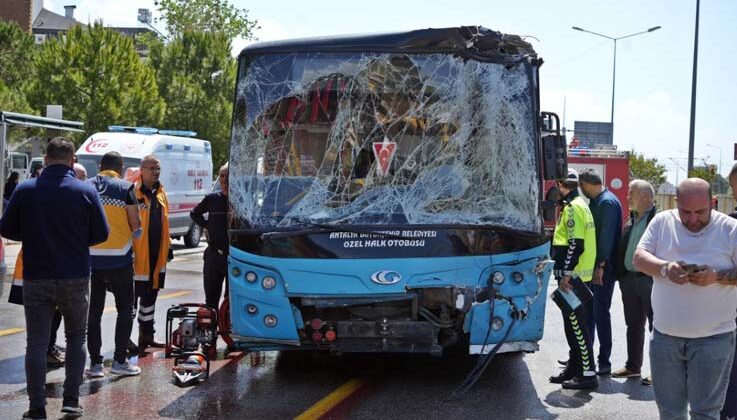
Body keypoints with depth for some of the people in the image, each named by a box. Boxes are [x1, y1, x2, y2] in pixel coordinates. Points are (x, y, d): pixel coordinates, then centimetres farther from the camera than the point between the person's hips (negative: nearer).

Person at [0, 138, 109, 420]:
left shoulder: (25, 190, -4)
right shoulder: (86, 191, -7)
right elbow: (101, 233, -2)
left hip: (36, 278, 0)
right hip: (75, 278, 0)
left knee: (36, 343, 7)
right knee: (76, 337, 16)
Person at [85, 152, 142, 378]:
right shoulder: (125, 188, -5)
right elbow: (136, 226, -7)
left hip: (90, 258, 3)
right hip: (119, 259, -3)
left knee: (93, 311, 9)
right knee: (125, 309, 10)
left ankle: (95, 363, 9)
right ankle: (120, 360, 7)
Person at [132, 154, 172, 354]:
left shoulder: (160, 193, 13)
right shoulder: (133, 192, -12)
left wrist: (167, 246, 17)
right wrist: (129, 251, -18)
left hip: (157, 255, 8)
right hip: (138, 255, -8)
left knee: (150, 296, 17)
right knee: (132, 297, -2)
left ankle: (147, 335, 27)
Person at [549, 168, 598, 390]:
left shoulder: (573, 207, -14)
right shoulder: (580, 205, 18)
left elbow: (575, 244, -22)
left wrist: (566, 274, -22)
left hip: (572, 277, -10)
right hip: (579, 275, 10)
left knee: (576, 325, -8)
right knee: (573, 324, 16)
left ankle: (588, 374, -6)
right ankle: (574, 367, 24)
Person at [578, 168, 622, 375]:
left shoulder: (607, 202, -15)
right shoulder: (596, 202, 15)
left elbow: (607, 236, -20)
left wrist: (601, 266, -21)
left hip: (604, 268, -9)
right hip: (593, 266, 9)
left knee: (601, 313, -4)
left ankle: (604, 362, 3)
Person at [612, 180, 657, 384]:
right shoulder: (631, 220, 14)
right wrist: (621, 275, 12)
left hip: (650, 280, -8)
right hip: (629, 279, 8)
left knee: (656, 327, 0)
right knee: (633, 326, 16)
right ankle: (633, 366, 27)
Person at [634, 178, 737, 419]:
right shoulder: (662, 222, 2)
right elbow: (639, 258, -2)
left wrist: (717, 277, -24)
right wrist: (664, 269, -21)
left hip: (712, 338, -3)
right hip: (665, 336, 3)